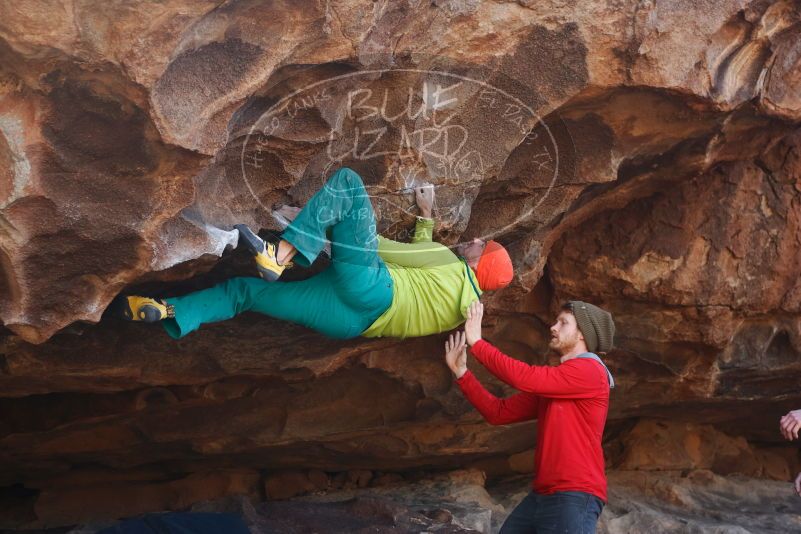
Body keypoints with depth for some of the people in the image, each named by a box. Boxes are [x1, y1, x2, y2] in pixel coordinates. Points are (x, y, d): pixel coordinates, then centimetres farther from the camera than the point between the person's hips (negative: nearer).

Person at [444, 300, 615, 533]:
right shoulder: (549, 384, 20)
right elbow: (498, 412, 16)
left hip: (575, 497, -9)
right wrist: (461, 372, 7)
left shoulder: (589, 371, -8)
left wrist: (476, 342, -9)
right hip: (541, 495, 9)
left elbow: (524, 377, -17)